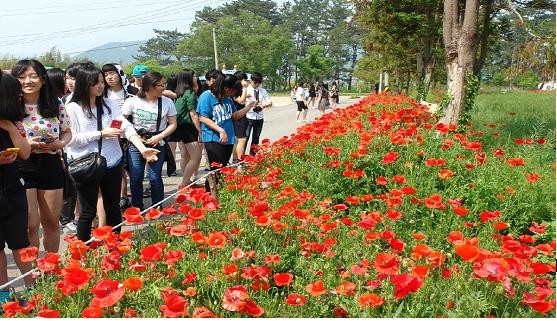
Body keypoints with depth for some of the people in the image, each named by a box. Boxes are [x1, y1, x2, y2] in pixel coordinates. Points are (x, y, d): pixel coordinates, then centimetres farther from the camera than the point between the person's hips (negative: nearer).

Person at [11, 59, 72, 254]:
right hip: (21, 167, -3)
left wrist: (60, 144, -9)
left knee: (52, 222, 15)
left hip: (51, 165, 3)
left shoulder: (56, 106, 0)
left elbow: (67, 132, 12)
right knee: (30, 225, -1)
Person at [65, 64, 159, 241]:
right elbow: (71, 139, -13)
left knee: (113, 207, 15)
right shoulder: (72, 108, -6)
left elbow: (126, 127, -6)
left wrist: (142, 148, -19)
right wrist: (101, 134, -15)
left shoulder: (110, 104, 4)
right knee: (88, 211, 5)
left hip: (112, 163, 4)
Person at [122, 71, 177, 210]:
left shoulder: (167, 102, -4)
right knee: (135, 178, 1)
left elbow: (172, 124, 2)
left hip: (157, 144, 0)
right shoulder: (133, 102, -8)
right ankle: (136, 209, 19)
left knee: (155, 178, -1)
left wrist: (159, 137, -12)